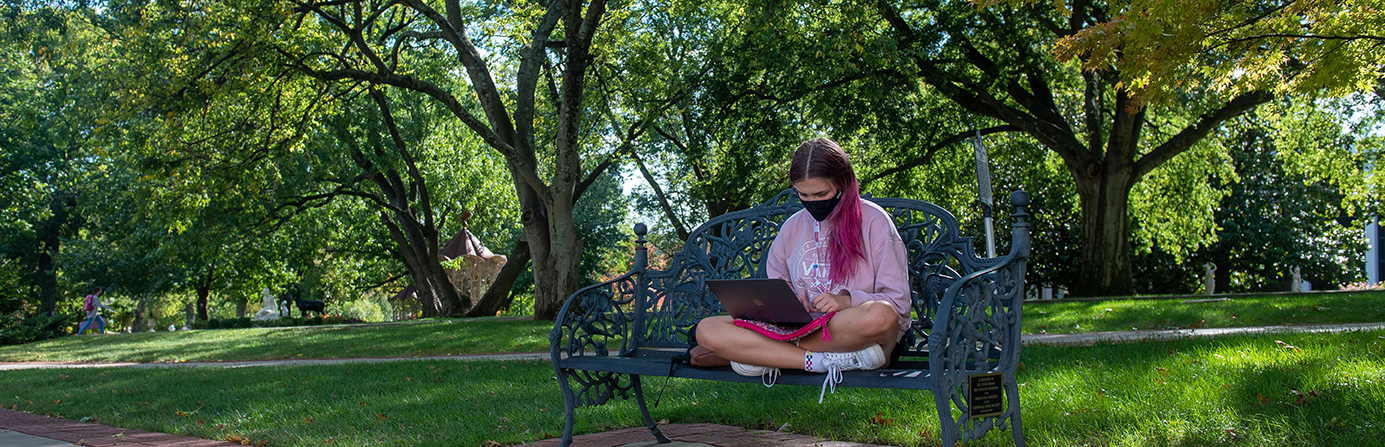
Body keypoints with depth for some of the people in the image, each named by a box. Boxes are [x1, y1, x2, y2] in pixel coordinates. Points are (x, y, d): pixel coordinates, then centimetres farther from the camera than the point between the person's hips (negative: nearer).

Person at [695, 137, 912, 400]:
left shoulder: (873, 221, 1)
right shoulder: (792, 227, 14)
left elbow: (898, 301, -3)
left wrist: (848, 300, -20)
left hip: (857, 331, -4)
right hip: (801, 327, 4)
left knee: (879, 316, -43)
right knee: (707, 330, -18)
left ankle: (760, 354, -28)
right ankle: (824, 360, -27)